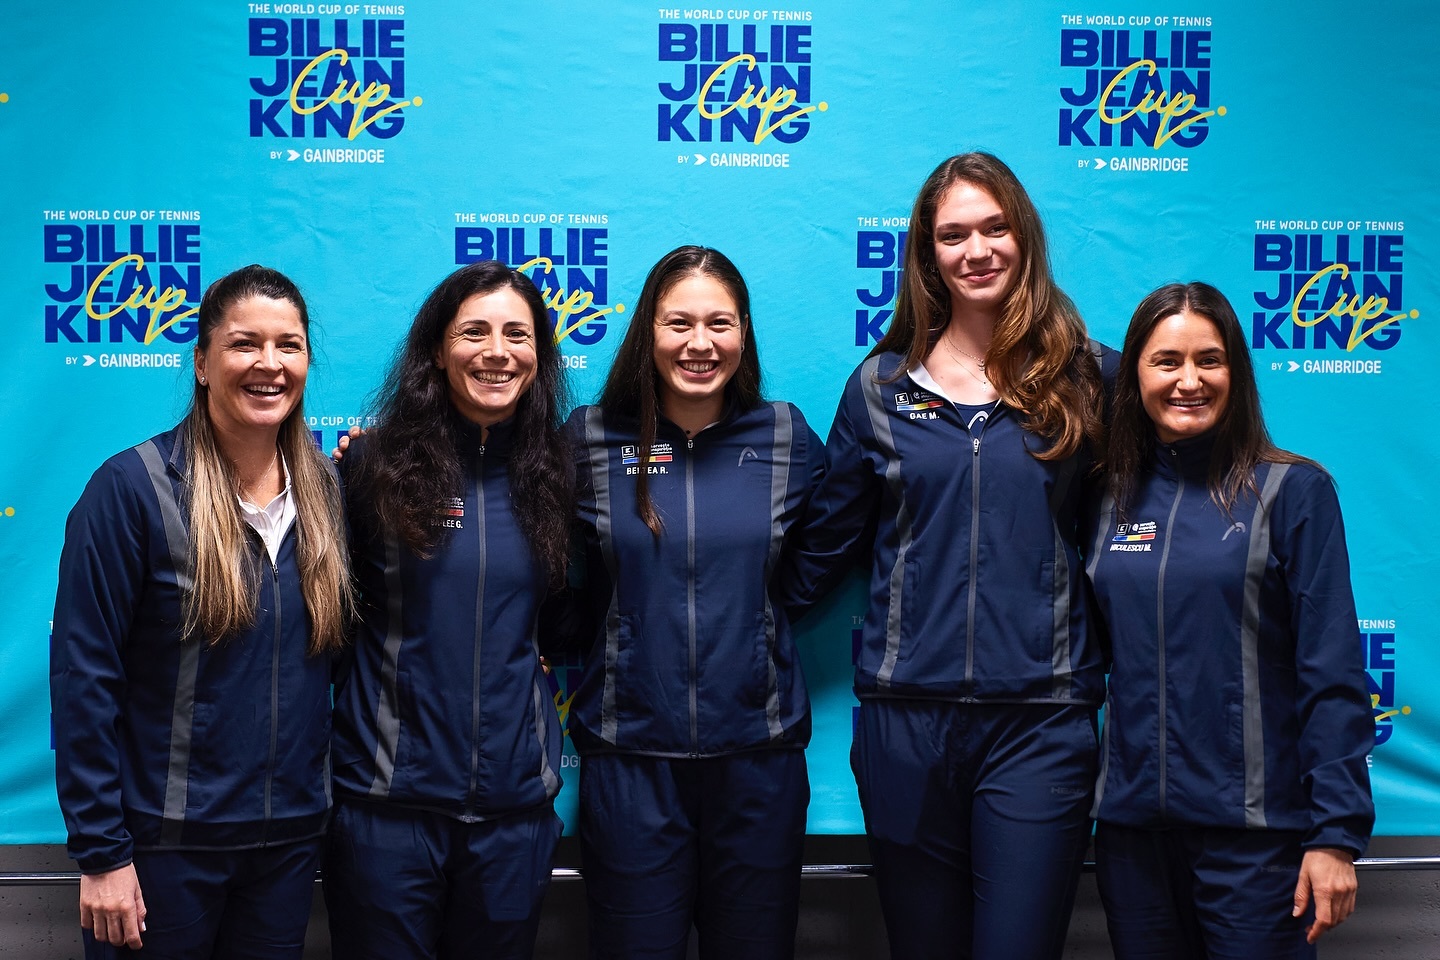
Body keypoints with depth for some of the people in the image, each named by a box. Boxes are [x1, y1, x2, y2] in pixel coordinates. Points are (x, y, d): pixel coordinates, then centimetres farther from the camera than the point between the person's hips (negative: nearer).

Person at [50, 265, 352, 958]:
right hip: (166, 842, -4)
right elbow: (82, 674, -12)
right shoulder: (132, 486, -12)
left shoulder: (324, 489, 3)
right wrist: (100, 851, -13)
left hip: (292, 835, 5)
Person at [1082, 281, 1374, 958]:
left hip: (1254, 827, -4)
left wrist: (1337, 832, -12)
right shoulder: (1112, 500, 7)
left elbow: (1332, 676, -8)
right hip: (1131, 824, 4)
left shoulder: (1293, 490, -5)